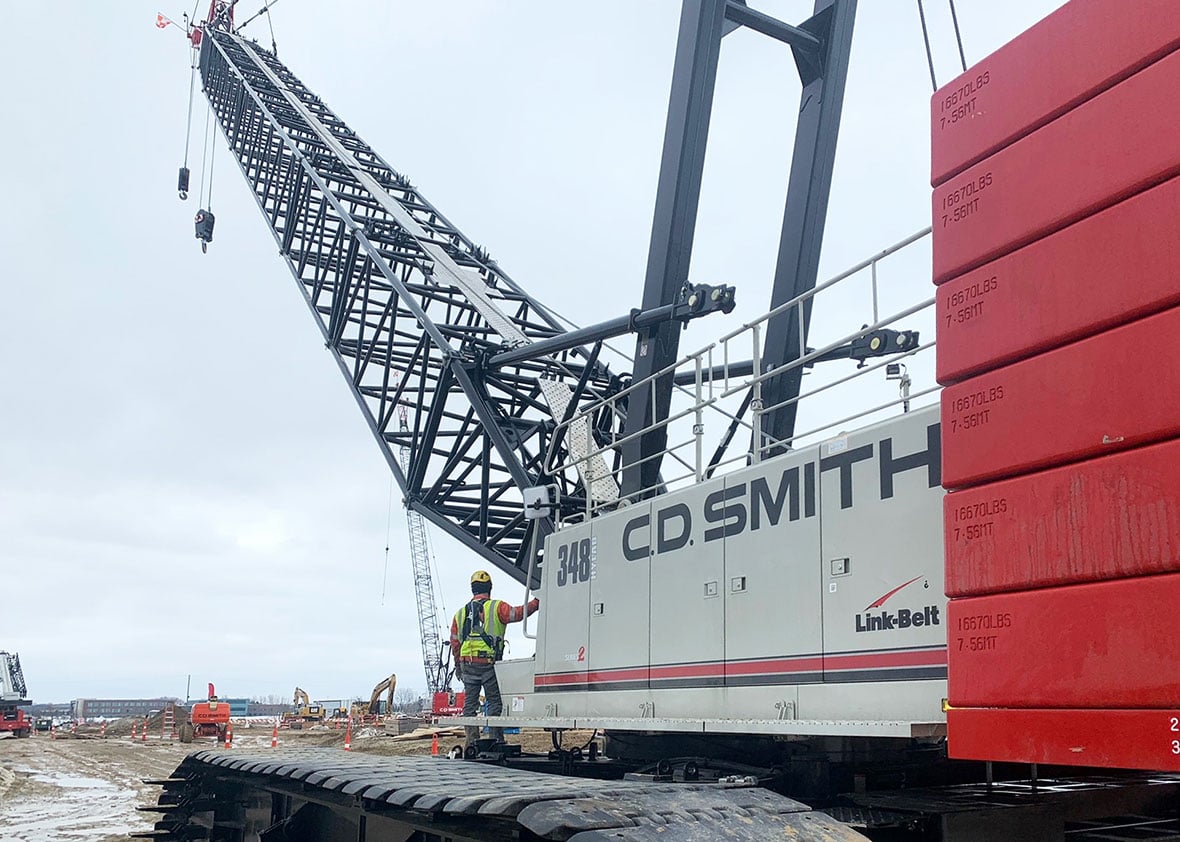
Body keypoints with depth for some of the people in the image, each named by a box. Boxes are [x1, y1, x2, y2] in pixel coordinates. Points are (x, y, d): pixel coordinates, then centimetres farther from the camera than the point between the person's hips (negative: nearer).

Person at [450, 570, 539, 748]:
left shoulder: (461, 613, 15)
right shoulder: (496, 607, -1)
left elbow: (454, 642, 16)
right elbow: (516, 613, -14)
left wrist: (458, 665, 23)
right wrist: (536, 603, -5)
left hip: (467, 663, 4)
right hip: (488, 663, -4)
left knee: (470, 703, 8)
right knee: (494, 702, 3)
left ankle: (471, 741, 6)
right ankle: (496, 740, 1)